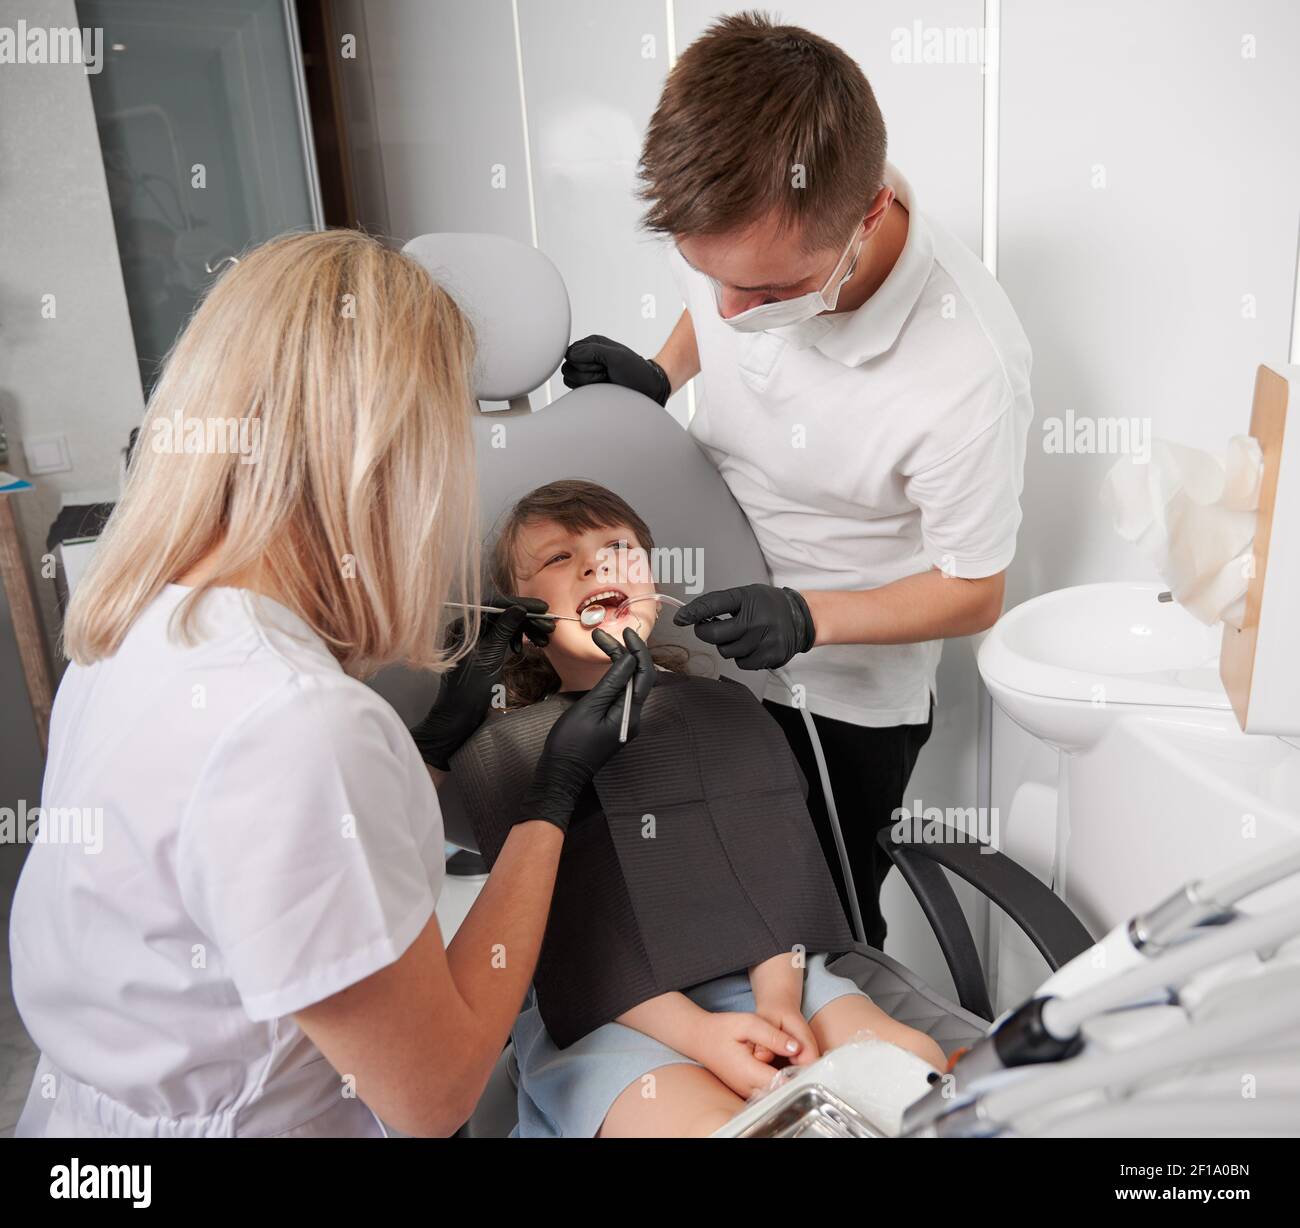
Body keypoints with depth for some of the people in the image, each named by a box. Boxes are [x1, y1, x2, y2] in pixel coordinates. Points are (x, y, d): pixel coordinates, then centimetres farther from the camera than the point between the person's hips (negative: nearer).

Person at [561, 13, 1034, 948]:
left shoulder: (967, 371, -35)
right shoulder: (731, 227, -20)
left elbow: (973, 593, -19)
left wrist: (805, 619, -33)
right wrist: (661, 374, -12)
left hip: (844, 698, -5)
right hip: (706, 632, 6)